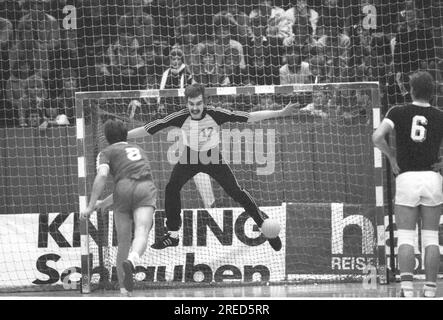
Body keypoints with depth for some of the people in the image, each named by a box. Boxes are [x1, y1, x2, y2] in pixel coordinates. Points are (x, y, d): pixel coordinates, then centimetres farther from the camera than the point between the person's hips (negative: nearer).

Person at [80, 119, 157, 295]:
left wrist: (91, 206, -2)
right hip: (146, 188, 2)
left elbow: (102, 175, -1)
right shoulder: (138, 149, 37)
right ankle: (131, 261, -48)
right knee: (141, 233, -17)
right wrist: (105, 203, 47)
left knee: (123, 241, 9)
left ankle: (123, 289, 10)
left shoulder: (107, 152, 20)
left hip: (123, 189, -2)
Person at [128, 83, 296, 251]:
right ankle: (173, 234, 2)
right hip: (190, 156, 1)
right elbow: (148, 129, -23)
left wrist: (280, 113, -32)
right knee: (172, 188, -13)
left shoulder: (215, 114, -27)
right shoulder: (181, 117, -24)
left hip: (212, 156, -1)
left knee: (235, 191, -8)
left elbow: (249, 117, -27)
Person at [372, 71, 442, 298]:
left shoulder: (398, 113, 0)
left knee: (405, 238, 0)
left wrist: (391, 155, 5)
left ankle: (407, 289, -12)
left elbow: (377, 137, -12)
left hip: (406, 178, -1)